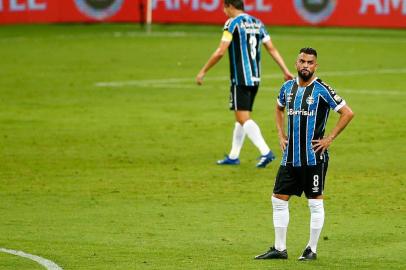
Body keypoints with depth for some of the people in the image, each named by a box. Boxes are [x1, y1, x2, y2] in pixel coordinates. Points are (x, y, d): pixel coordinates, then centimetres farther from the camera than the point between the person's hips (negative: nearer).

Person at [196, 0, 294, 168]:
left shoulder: (233, 23, -9)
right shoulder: (257, 23, 12)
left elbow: (220, 52, -14)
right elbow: (272, 49, 10)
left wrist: (203, 71, -7)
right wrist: (286, 71, 11)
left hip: (240, 78, -8)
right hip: (255, 78, 8)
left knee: (243, 119, -10)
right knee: (241, 118, 16)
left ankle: (265, 152, -23)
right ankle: (233, 157, 24)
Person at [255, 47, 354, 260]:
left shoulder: (322, 90, -10)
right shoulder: (287, 87, 7)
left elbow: (347, 113, -9)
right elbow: (279, 109, 28)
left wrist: (329, 138, -11)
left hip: (314, 157, -6)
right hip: (290, 156, 6)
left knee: (315, 202, 2)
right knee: (279, 199, 5)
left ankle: (312, 249, 12)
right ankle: (279, 248, 13)